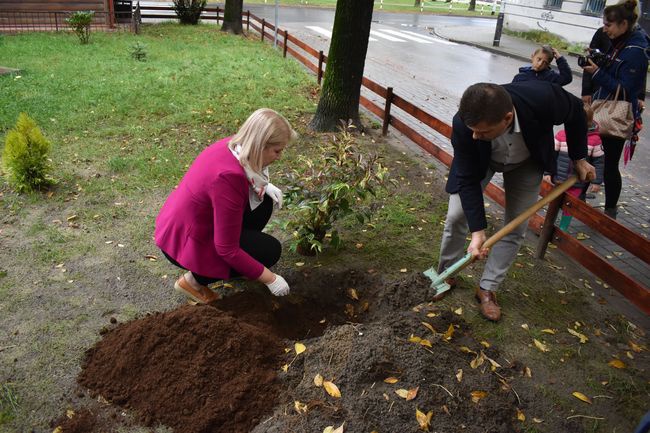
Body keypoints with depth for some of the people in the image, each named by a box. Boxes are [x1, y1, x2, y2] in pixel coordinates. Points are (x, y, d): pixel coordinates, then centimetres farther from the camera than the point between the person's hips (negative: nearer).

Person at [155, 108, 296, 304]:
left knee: (263, 202, 5)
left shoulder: (233, 146, -10)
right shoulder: (229, 177, -35)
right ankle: (195, 279, 0)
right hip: (185, 241, -8)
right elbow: (227, 250, -28)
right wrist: (270, 279, -19)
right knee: (270, 250, -7)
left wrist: (264, 186, -2)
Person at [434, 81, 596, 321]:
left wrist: (579, 158, -5)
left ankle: (488, 288, 14)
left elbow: (576, 110, -15)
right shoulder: (463, 124, -39)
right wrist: (478, 231, -33)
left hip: (526, 161, 1)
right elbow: (468, 180, -29)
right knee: (457, 216, -6)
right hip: (480, 160, 0)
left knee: (516, 228, -2)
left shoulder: (543, 98, -41)